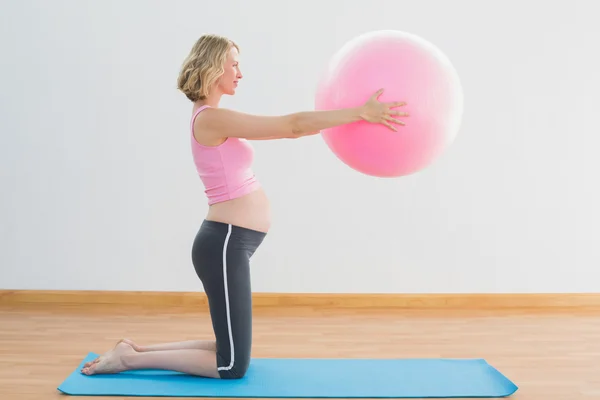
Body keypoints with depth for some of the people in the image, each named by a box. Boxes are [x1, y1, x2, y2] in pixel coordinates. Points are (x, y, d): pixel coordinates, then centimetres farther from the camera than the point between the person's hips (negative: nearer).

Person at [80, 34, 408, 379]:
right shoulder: (212, 118, -15)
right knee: (233, 365, -1)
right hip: (224, 246, -10)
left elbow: (286, 128, 16)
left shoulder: (214, 119, 15)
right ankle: (129, 359, 6)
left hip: (228, 244, 10)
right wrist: (360, 113, -14)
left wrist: (355, 115, 15)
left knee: (232, 354, 17)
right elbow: (292, 126, -17)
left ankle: (137, 350, 22)